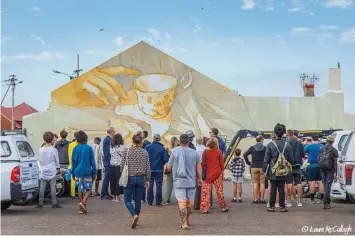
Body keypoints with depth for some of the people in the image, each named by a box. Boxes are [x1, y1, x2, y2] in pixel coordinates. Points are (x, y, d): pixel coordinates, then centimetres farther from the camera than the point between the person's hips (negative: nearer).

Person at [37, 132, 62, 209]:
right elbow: (57, 161, 0)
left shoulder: (41, 150, -2)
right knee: (53, 187, 0)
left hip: (43, 171, 2)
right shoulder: (54, 150, -9)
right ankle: (54, 203, 1)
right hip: (52, 171, -2)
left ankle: (40, 203, 8)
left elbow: (40, 161, 9)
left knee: (42, 187, 6)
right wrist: (57, 167, 17)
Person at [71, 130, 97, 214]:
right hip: (87, 172, -3)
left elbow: (73, 162, 6)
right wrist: (94, 173, 4)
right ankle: (83, 202, -18)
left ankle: (81, 208, 14)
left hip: (78, 172, 3)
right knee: (88, 189, 7)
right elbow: (92, 161, -2)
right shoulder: (89, 148, -5)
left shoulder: (75, 148, 1)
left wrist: (73, 173, 14)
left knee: (80, 189, 12)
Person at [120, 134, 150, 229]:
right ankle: (135, 220, 18)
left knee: (128, 200, 6)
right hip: (141, 178, 2)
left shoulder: (127, 151, -5)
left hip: (129, 178, -2)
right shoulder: (144, 152, 0)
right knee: (138, 200, 12)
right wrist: (147, 180, 12)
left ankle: (134, 215, -17)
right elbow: (147, 168, 3)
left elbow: (122, 165, -4)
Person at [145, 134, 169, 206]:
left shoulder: (148, 147, -6)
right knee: (159, 185, 4)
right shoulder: (162, 148, -10)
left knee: (150, 185, 10)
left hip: (150, 169, 2)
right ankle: (158, 201, 2)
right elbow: (166, 159, -11)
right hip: (159, 169, -2)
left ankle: (150, 201, 13)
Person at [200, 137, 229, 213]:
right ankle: (223, 207, 18)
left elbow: (202, 164, 0)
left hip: (207, 175, 0)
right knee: (219, 191, 10)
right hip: (217, 174, 0)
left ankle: (205, 208, -1)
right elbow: (221, 164, 1)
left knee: (206, 191, 2)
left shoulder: (205, 152, -4)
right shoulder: (219, 152, -4)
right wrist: (222, 173, 12)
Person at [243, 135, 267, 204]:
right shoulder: (265, 148, -3)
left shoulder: (252, 148, 1)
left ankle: (255, 199, 4)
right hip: (262, 167, -1)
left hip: (254, 167, 1)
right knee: (262, 183, 4)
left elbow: (245, 155, -5)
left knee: (255, 183, 5)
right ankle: (261, 199, 4)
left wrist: (248, 162, 2)